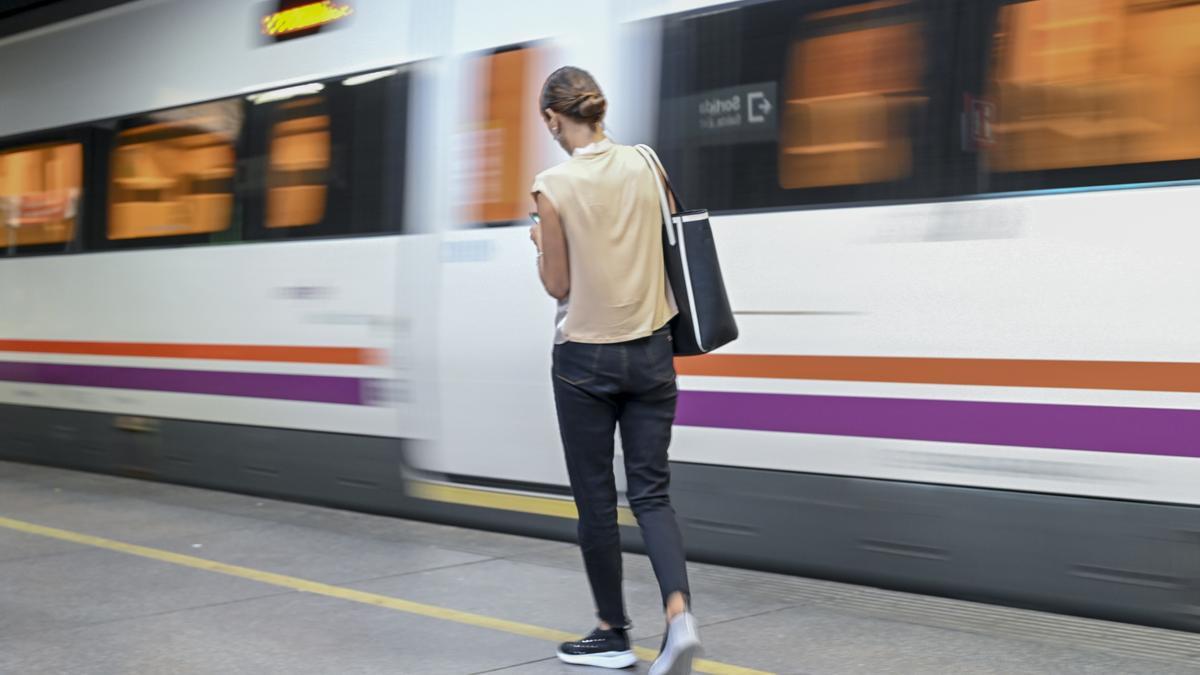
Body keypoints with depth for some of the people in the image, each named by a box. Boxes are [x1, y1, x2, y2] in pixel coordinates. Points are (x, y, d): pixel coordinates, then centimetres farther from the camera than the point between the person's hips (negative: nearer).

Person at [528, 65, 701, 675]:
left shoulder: (555, 185, -13)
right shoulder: (643, 167, 1)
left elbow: (557, 285, -7)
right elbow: (660, 251, 10)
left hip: (585, 358, -4)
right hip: (650, 351, 4)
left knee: (595, 498, 10)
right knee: (651, 491, 9)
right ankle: (678, 611, -10)